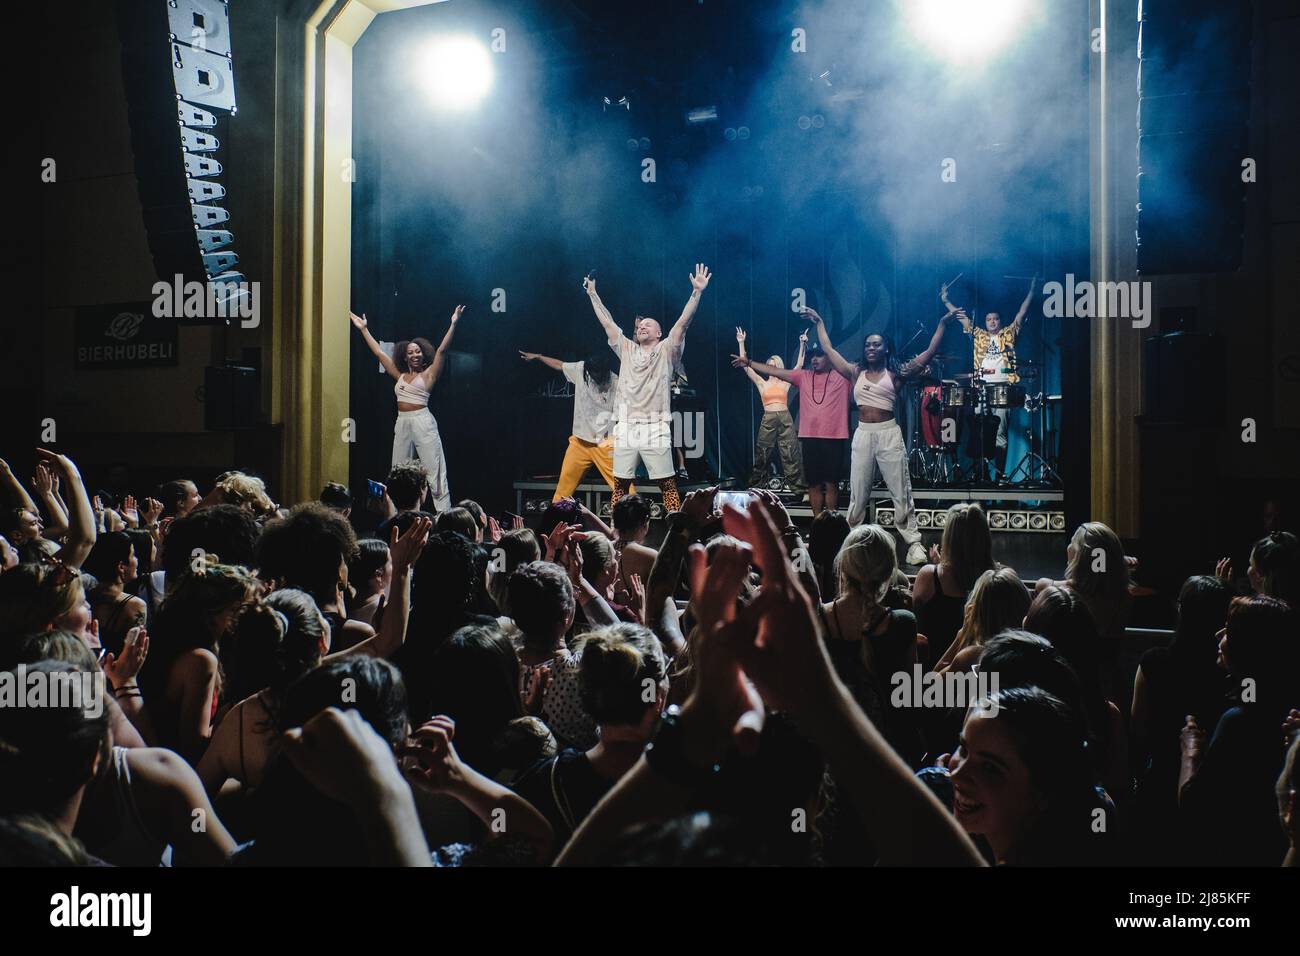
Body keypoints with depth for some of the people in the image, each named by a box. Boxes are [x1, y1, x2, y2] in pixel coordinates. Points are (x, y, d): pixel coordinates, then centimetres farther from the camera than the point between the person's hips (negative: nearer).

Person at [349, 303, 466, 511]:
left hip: (422, 422, -6)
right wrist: (364, 329, 25)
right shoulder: (400, 376, 15)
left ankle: (444, 515, -9)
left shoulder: (428, 374, 2)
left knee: (434, 471, -7)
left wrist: (453, 324, -15)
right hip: (402, 424, 6)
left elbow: (442, 350, -7)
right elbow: (379, 352, 21)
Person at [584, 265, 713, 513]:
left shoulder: (666, 351, 6)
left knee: (667, 484, -2)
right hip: (625, 428, 4)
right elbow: (607, 323, 20)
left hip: (655, 429, -4)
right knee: (620, 483, 5)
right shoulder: (626, 350, 16)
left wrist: (697, 292, -12)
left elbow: (683, 322, -3)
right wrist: (593, 294, 22)